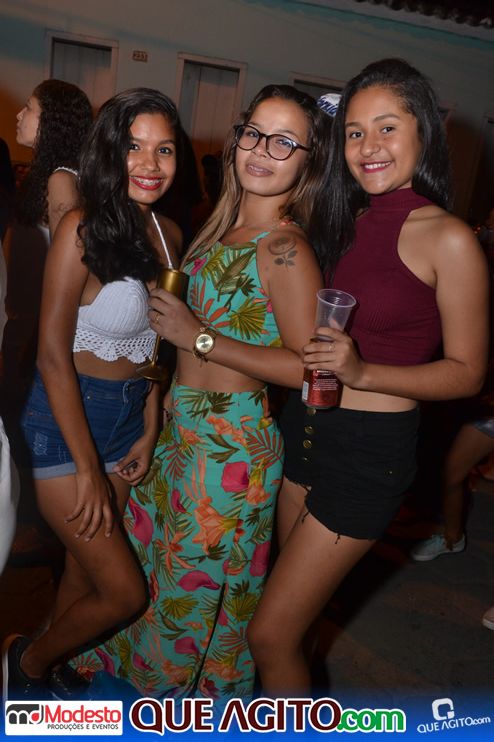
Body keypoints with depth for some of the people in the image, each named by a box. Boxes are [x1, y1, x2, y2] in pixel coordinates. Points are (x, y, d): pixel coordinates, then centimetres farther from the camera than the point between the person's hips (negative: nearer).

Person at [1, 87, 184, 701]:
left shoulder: (168, 235, 3)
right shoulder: (83, 229, -18)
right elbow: (53, 357, -18)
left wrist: (149, 432, 4)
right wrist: (87, 470, -16)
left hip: (131, 414, 6)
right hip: (66, 418, -6)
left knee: (85, 566, 19)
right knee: (125, 591, 1)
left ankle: (52, 670, 45)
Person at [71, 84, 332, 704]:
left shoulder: (284, 249, -20)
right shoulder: (222, 227, 6)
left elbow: (309, 368, -23)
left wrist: (199, 337, -21)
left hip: (229, 440, -8)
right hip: (183, 426, 8)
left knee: (200, 584, 13)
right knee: (145, 550, 25)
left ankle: (198, 696, 43)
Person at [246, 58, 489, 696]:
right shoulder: (348, 224, 8)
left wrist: (363, 372, -23)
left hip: (369, 448, -6)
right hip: (306, 428, 6)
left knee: (269, 636, 1)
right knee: (293, 616, 19)